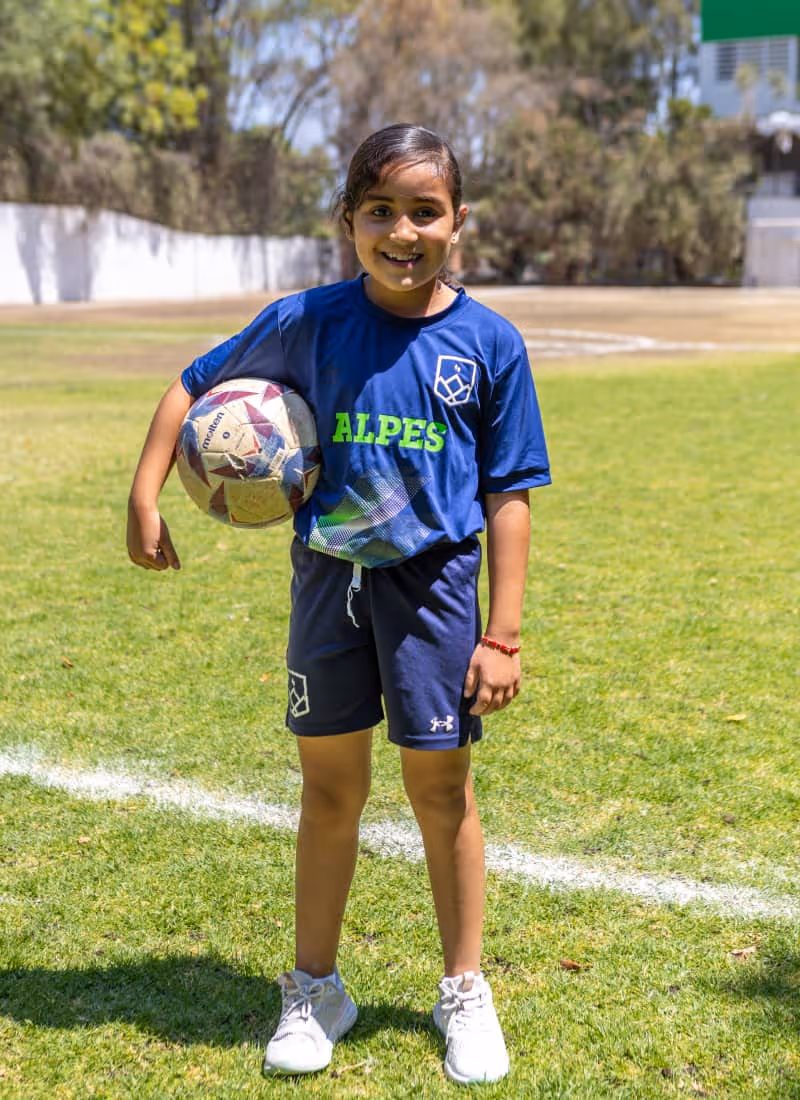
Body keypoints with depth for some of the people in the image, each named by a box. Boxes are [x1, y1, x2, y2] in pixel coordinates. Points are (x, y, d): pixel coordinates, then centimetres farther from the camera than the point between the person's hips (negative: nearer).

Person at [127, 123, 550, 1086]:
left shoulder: (489, 342, -6)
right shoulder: (308, 322, -3)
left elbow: (508, 495, -3)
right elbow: (195, 384, 9)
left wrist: (502, 634, -6)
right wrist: (145, 497, 0)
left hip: (433, 580, -1)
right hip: (329, 574, 2)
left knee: (441, 789, 5)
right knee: (329, 787, 11)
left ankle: (465, 993, 24)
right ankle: (314, 990, 27)